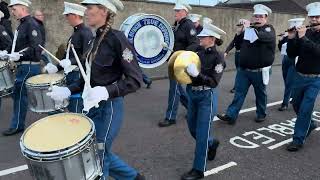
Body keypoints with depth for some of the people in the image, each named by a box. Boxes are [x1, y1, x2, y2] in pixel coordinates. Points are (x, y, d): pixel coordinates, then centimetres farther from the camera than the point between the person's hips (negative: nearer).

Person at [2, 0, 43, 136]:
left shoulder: (31, 24, -13)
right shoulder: (22, 24, 16)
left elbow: (37, 47, -22)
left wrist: (19, 55, -27)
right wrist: (9, 53, 11)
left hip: (28, 66, -9)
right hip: (24, 65, 9)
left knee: (19, 94, -1)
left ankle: (17, 125, 12)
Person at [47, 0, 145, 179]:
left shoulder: (117, 38, -16)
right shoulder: (96, 40, 8)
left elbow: (135, 80, -19)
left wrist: (106, 91, -32)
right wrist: (68, 90, 2)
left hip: (108, 108, -8)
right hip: (93, 107, 8)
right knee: (101, 153, 21)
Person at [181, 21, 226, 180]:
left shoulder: (218, 57, -12)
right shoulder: (198, 53, 5)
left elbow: (213, 82, -18)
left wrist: (196, 74, -28)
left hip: (207, 97, -7)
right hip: (192, 95, 7)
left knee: (201, 133, 0)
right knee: (192, 128, 19)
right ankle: (211, 144, 47)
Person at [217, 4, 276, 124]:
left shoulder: (269, 30, -5)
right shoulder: (250, 29, 13)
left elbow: (261, 36, -29)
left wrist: (248, 28, -34)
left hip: (260, 71, -4)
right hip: (244, 69, 4)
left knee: (260, 94, 11)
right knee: (239, 92, 2)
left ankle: (261, 114, 29)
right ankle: (231, 115, 2)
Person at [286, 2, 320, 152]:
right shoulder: (305, 33, 2)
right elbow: (291, 55, -1)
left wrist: (303, 38, -31)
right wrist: (291, 39, -14)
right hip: (299, 76, 5)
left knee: (305, 109, -7)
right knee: (296, 104, 18)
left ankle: (298, 140, 4)